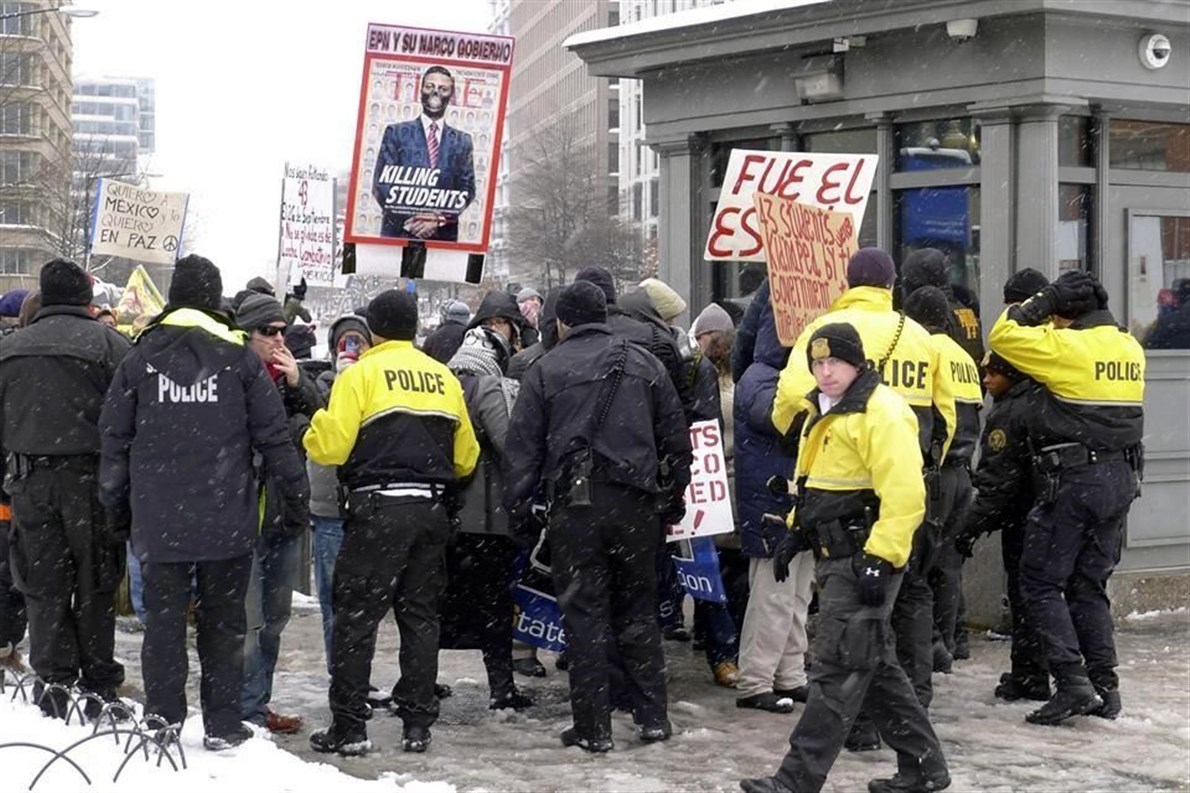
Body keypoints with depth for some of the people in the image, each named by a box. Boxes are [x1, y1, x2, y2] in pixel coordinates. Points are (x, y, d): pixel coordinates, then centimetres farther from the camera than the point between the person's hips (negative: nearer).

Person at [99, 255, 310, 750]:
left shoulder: (141, 358, 3)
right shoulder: (239, 357, -1)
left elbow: (114, 439, 6)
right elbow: (275, 439, -1)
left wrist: (116, 505, 16)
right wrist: (296, 502, 7)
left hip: (158, 521, 1)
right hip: (227, 522, -1)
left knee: (163, 621, 7)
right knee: (222, 623, 8)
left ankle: (162, 720, 8)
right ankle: (222, 726, 10)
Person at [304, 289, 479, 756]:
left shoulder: (360, 375, -3)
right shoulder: (444, 378, 12)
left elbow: (331, 446, -10)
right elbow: (466, 457, 15)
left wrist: (313, 430, 11)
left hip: (379, 507, -5)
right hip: (432, 508, 5)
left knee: (356, 616, 1)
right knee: (420, 615, 12)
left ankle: (348, 726, -1)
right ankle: (417, 723, 13)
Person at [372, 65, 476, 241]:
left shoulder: (462, 141, 14)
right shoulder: (396, 133, 9)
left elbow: (467, 190, 7)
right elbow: (381, 184, 2)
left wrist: (438, 218, -10)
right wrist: (410, 219, -11)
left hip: (443, 235, 1)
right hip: (398, 232, -1)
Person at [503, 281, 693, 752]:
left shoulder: (545, 369, 2)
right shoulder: (643, 364, 10)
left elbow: (523, 445, 0)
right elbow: (675, 436, 12)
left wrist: (517, 506, 7)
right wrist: (674, 499, 19)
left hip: (576, 505, -2)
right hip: (636, 504, 3)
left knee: (585, 613, 2)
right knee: (638, 610, 13)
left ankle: (592, 727, 3)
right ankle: (653, 716, 13)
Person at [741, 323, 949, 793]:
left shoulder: (882, 413, -16)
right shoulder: (823, 413, 15)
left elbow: (904, 494, -23)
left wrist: (880, 559, -25)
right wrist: (797, 531, 18)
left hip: (865, 561, -10)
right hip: (836, 557, 10)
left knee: (837, 671, -7)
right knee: (874, 666, 14)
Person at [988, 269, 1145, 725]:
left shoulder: (1064, 346, -12)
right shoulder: (1131, 349, 11)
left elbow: (1002, 335, -5)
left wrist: (1041, 303, 4)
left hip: (1075, 478, -7)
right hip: (1123, 478, 8)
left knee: (1041, 582, 0)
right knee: (1090, 585, 15)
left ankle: (1072, 682, -8)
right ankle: (1105, 686, 11)